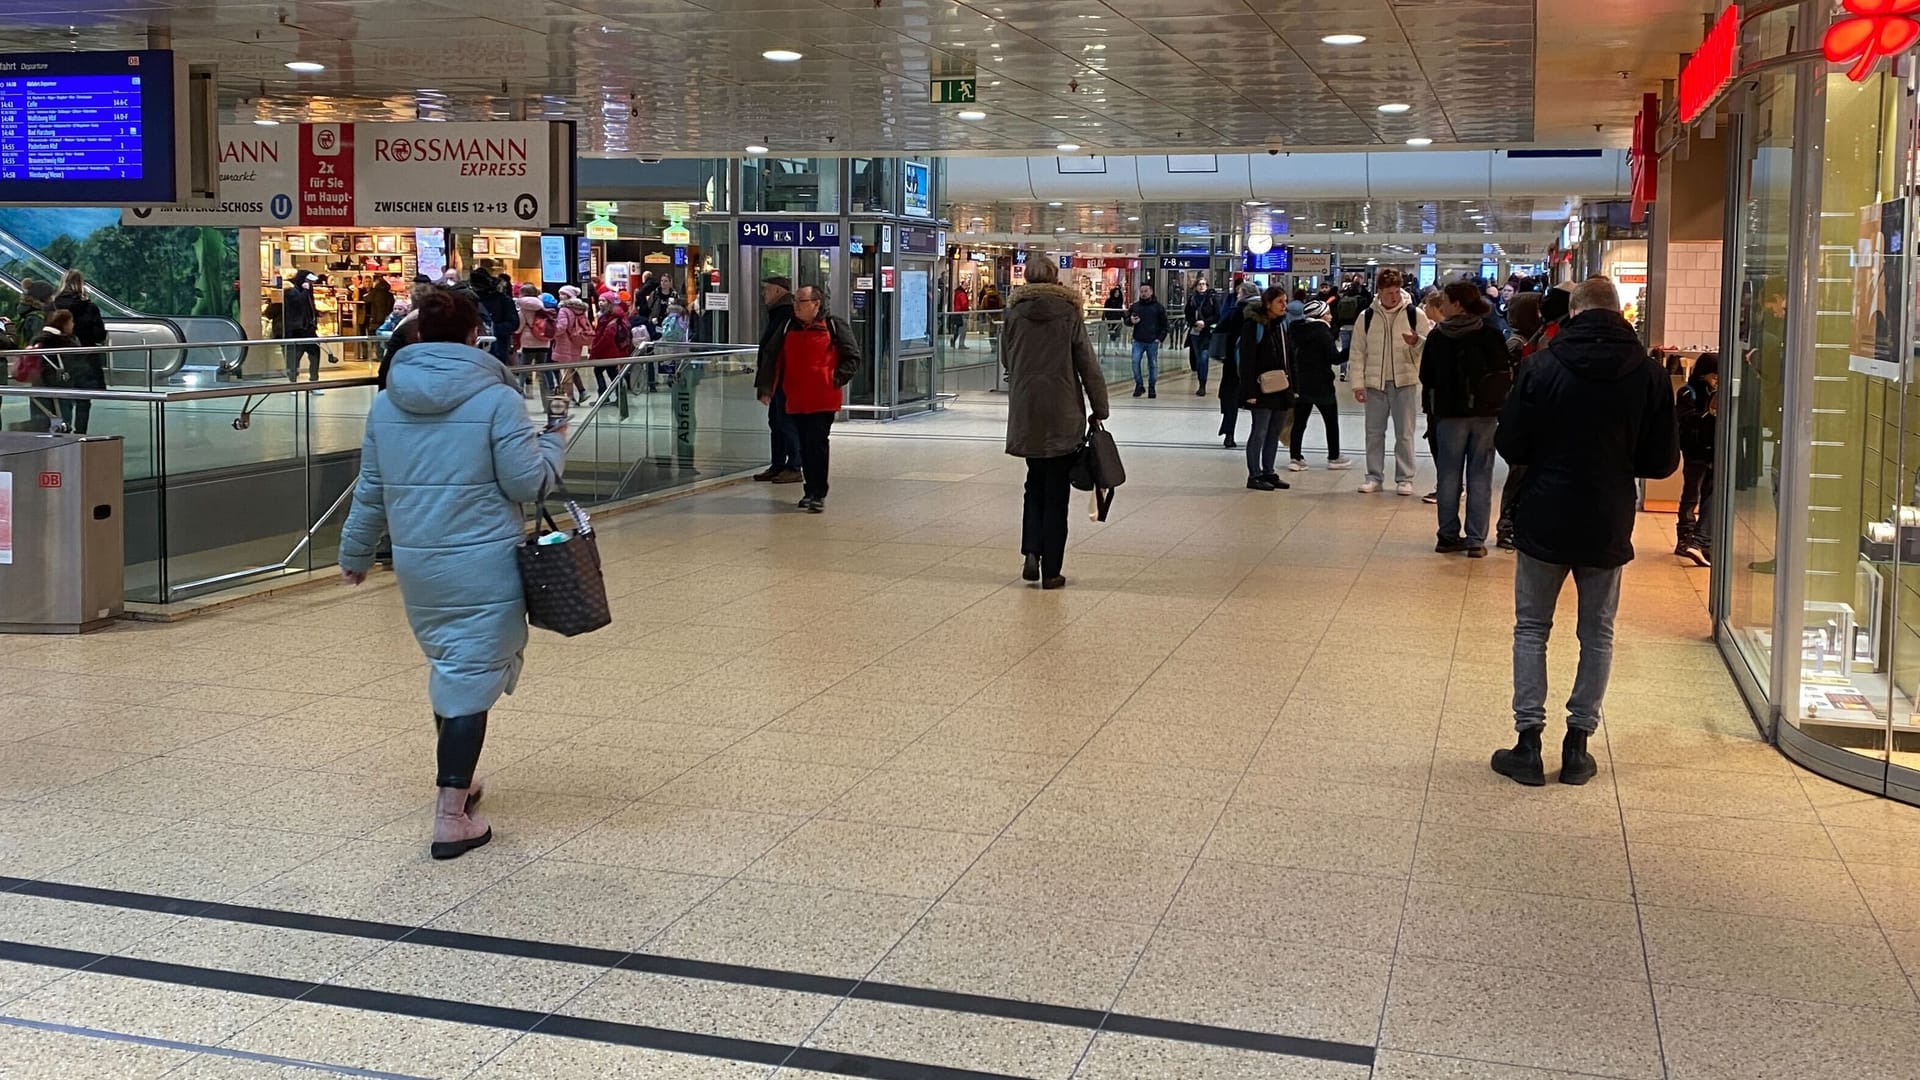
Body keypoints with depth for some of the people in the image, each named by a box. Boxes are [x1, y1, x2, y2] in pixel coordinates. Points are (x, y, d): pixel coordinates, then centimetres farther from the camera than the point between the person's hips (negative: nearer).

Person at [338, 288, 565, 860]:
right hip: (485, 564, -5)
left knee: (449, 668, 23)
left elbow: (370, 489, 12)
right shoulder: (497, 399, -10)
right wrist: (555, 443, 9)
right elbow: (528, 482, -10)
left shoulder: (387, 403, 6)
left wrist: (355, 553, 24)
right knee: (472, 677, -1)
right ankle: (452, 818, -3)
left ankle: (456, 782, 37)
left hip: (417, 564, 5)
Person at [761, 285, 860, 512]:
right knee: (805, 446, 10)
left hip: (822, 399, -5)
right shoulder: (788, 326, 11)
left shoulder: (834, 325, -3)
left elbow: (853, 358, 0)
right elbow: (776, 358, 18)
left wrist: (836, 379, -11)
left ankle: (818, 494, -1)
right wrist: (768, 388, 12)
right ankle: (811, 490, 21)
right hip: (796, 400, 5)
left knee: (817, 444, -7)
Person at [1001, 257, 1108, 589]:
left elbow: (1006, 361, 12)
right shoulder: (1069, 314, -6)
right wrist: (1099, 410, 2)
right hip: (1064, 415, -2)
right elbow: (1088, 366, -4)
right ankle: (1051, 571, 5)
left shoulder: (1014, 314, 0)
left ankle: (1032, 553, 0)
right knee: (1056, 493, 4)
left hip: (1026, 414, 2)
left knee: (1035, 485, 18)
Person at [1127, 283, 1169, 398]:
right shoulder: (1135, 306, 8)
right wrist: (1131, 321, -7)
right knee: (1135, 362, -11)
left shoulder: (1158, 307, 2)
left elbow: (1164, 325, 4)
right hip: (1138, 341, 1)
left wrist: (1160, 338, -7)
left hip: (1153, 342, -1)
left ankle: (1152, 388, 14)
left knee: (1153, 365, 4)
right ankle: (1139, 385, 0)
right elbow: (1126, 319, 17)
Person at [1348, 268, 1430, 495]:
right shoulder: (1366, 316, 1)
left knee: (1404, 433, 3)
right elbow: (1357, 352, 4)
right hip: (1375, 383, 2)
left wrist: (1417, 342, -22)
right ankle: (1374, 476, 18)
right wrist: (1358, 383, -1)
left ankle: (1404, 479, 10)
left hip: (1405, 382, -2)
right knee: (1374, 432, 8)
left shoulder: (1414, 314, -3)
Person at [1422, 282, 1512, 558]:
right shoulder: (1492, 334, -6)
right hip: (1486, 413, 0)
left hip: (1450, 413, 0)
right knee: (1480, 476, 5)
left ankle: (1449, 536, 14)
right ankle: (1476, 540, 4)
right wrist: (1496, 400, 13)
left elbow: (1426, 378, 0)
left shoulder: (1437, 336, -7)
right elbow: (1507, 374, -2)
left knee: (1449, 475, 10)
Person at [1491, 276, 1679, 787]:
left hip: (1545, 520, -1)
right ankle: (1578, 744, 15)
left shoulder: (1543, 366, -11)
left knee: (1531, 629, 11)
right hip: (1609, 526, 2)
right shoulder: (1649, 375, -6)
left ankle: (1529, 741, 8)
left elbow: (1510, 446, -7)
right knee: (1597, 633, 14)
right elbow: (1663, 460, -1)